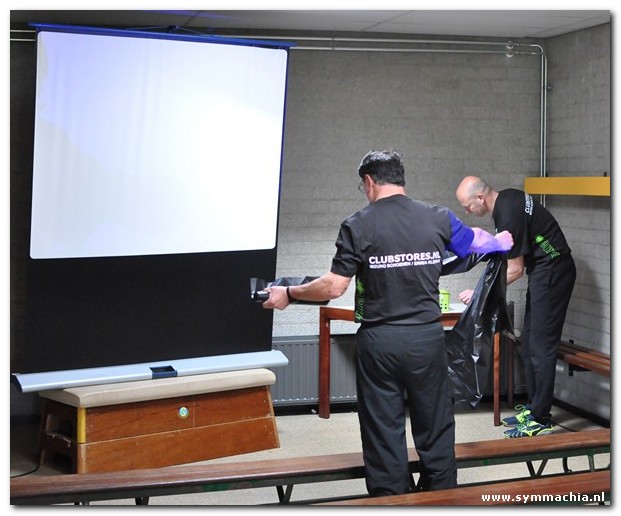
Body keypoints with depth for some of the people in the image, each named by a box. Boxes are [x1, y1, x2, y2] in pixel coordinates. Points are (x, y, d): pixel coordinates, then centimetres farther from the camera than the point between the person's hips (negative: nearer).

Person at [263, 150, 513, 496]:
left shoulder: (358, 226, -8)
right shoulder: (438, 219, 1)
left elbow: (334, 287, -11)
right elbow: (476, 242, 20)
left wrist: (289, 293, 5)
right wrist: (502, 242, 43)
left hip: (379, 341, -2)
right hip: (428, 338, 3)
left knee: (383, 430, 7)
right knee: (436, 425, 15)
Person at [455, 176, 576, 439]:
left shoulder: (508, 215, -24)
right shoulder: (506, 198, 6)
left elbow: (515, 270, -17)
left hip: (552, 273, -10)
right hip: (542, 272, 10)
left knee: (540, 347, -9)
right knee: (528, 345, 13)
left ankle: (540, 419, -6)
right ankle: (533, 407, 21)